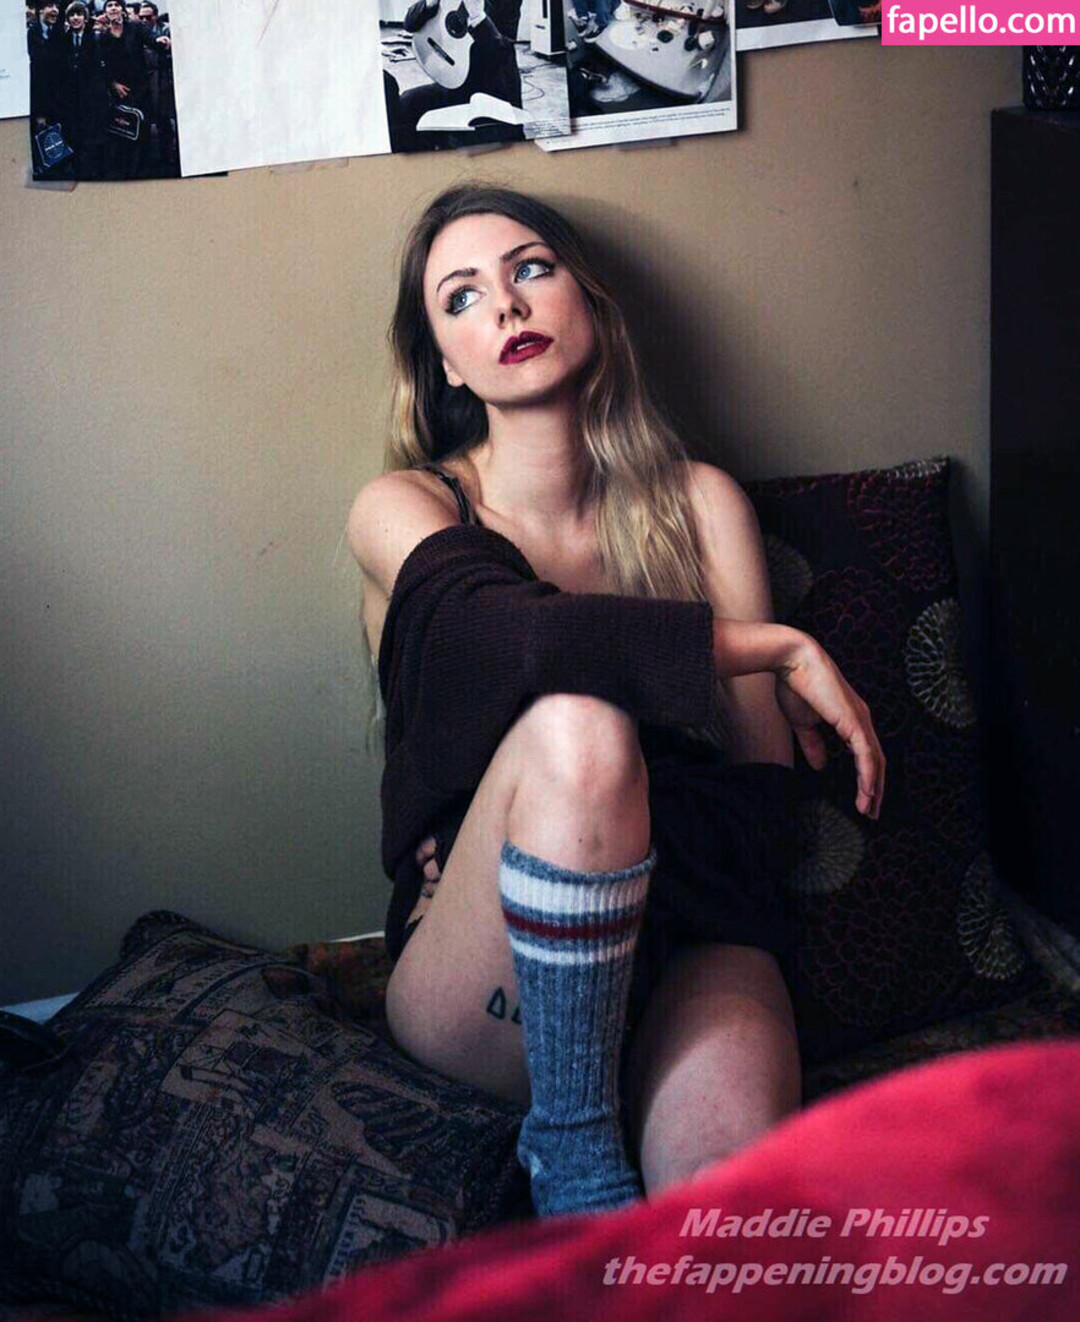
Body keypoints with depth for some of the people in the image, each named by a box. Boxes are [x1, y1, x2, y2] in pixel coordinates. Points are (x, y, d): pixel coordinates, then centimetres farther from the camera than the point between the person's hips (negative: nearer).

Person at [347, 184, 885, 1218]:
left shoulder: (700, 503, 11)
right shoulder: (402, 509, 4)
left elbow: (759, 802, 2)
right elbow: (506, 632, -21)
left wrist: (551, 843, -11)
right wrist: (776, 649, -14)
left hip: (684, 944, 0)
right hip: (475, 981, 1)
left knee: (728, 1166, -36)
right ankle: (575, 1161, -16)